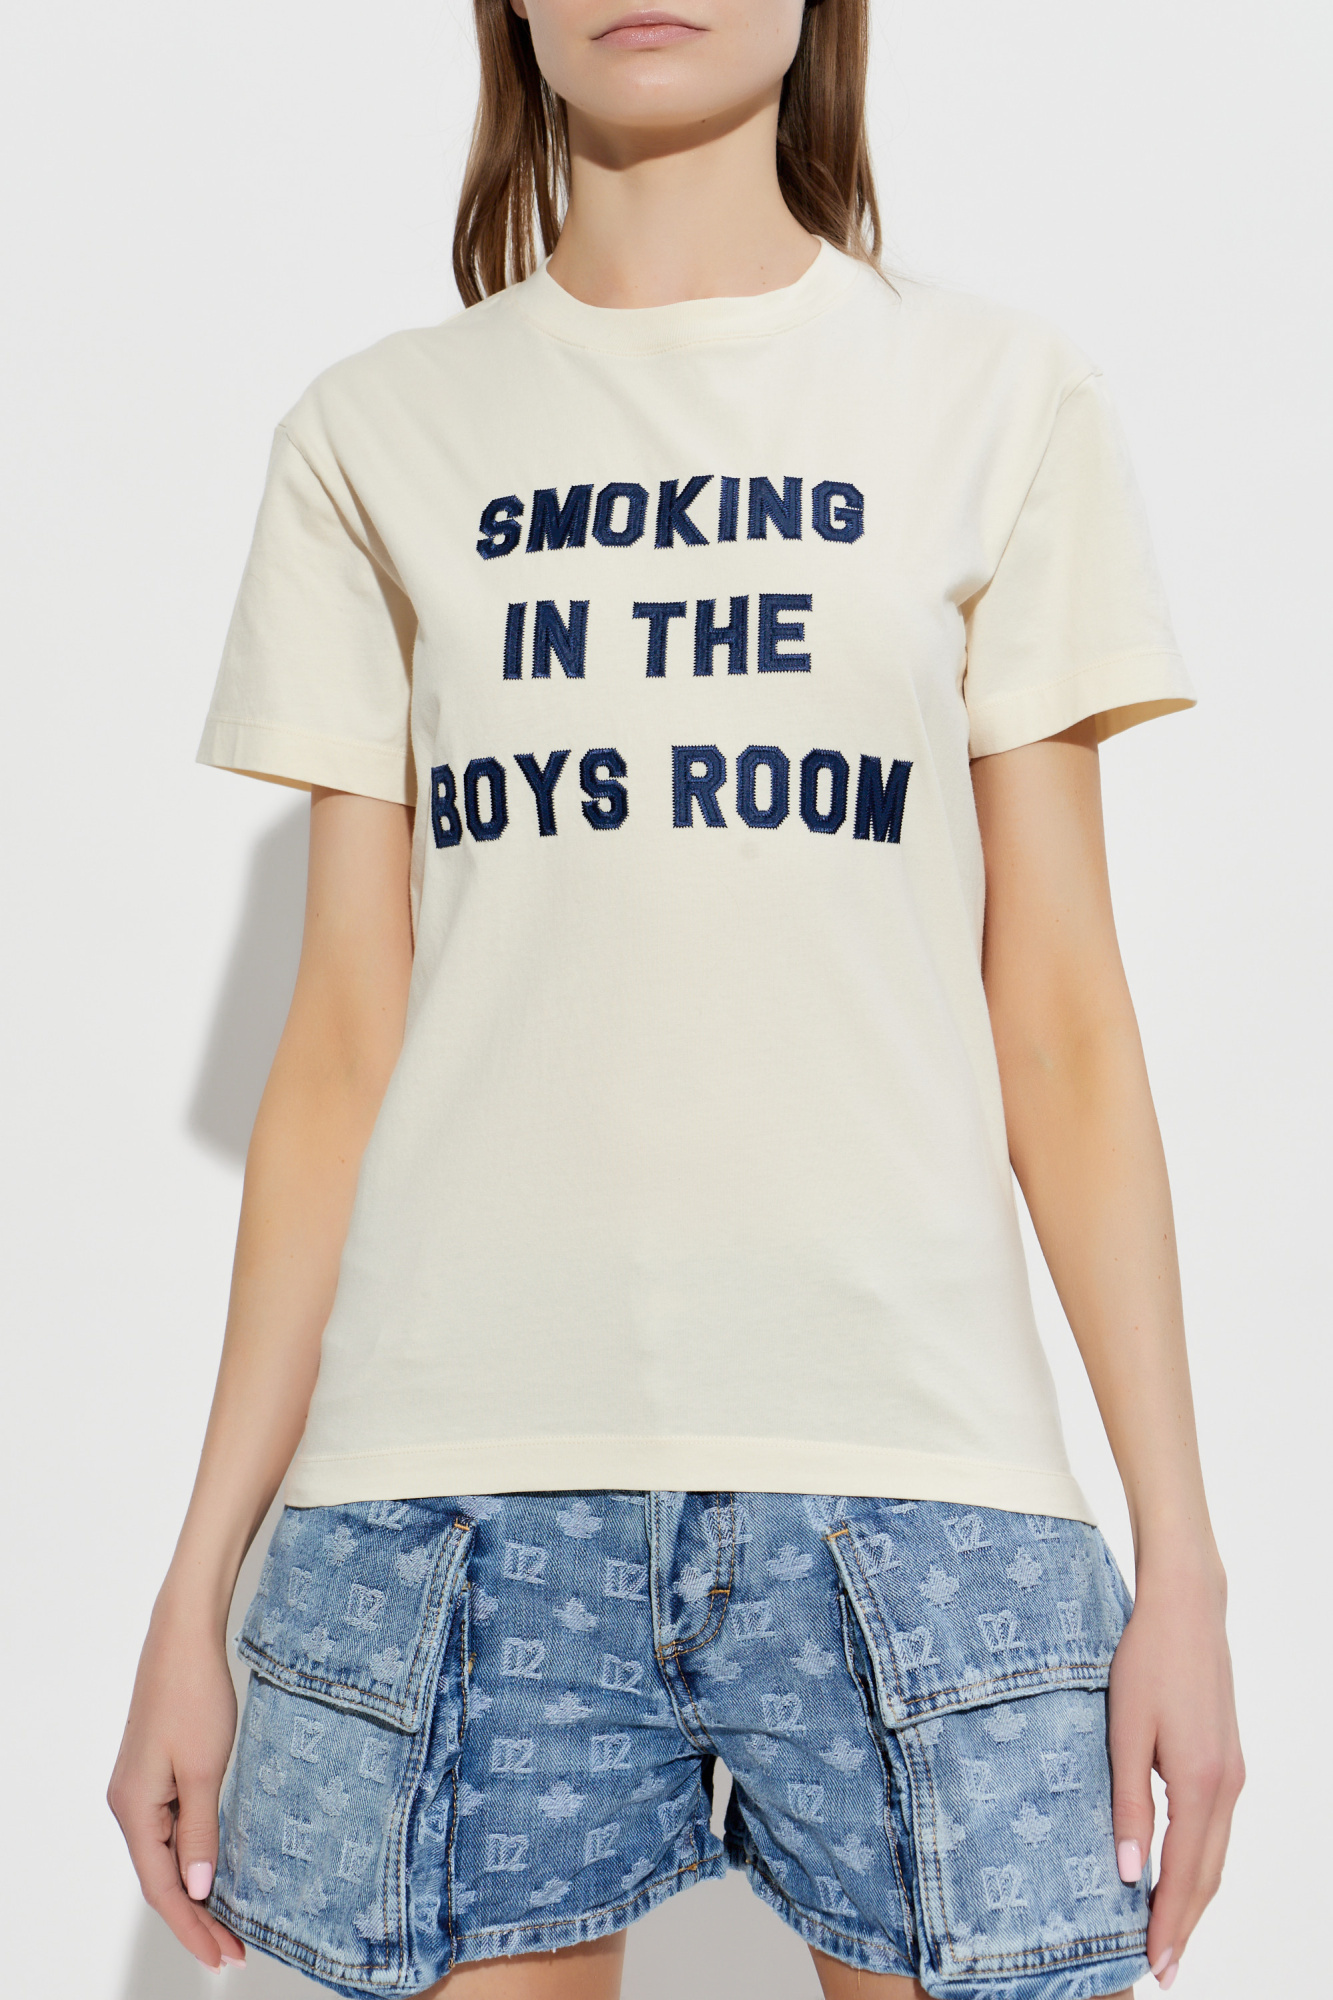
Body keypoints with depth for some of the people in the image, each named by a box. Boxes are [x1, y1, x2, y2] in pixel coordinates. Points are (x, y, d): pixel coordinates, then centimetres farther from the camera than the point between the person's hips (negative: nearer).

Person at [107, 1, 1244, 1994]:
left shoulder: (999, 397, 8)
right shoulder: (378, 438, 10)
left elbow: (1061, 1016, 5)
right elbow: (345, 1034, 7)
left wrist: (1181, 1553, 0)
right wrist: (201, 1583, 5)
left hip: (900, 1459, 0)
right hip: (456, 1459, 1)